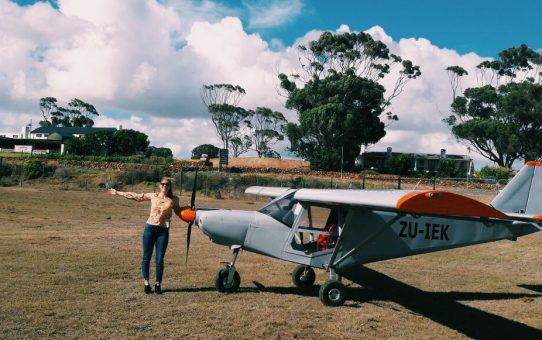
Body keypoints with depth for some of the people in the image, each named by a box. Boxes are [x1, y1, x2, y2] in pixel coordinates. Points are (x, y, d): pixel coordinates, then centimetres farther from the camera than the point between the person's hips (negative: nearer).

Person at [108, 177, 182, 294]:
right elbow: (135, 196, 11)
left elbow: (178, 212, 22)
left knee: (159, 259, -1)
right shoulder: (152, 196, 5)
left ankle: (158, 284, 12)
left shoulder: (174, 200, 6)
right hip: (150, 228, 1)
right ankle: (146, 283, 12)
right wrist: (117, 193, 15)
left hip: (163, 231, -1)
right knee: (146, 257, 2)